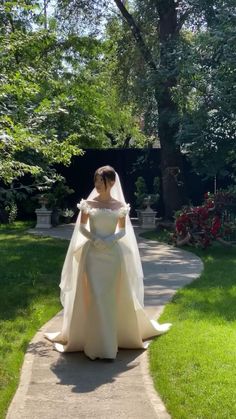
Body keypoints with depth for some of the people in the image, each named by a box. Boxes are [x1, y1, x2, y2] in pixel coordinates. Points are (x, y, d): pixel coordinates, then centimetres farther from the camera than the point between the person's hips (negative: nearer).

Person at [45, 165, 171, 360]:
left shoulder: (120, 205, 3)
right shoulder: (88, 203, 2)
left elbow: (123, 230, 6)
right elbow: (81, 227, 5)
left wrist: (110, 240, -12)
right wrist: (93, 239, -12)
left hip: (113, 253, 0)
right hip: (92, 253, 0)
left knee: (112, 297, 5)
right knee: (94, 297, -4)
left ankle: (117, 337, 20)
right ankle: (96, 343, 3)